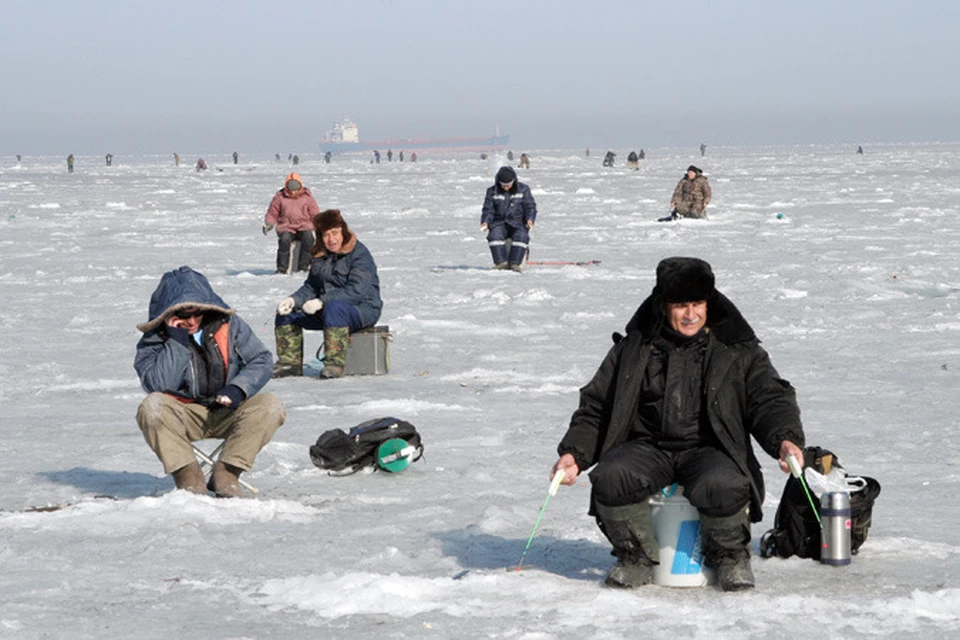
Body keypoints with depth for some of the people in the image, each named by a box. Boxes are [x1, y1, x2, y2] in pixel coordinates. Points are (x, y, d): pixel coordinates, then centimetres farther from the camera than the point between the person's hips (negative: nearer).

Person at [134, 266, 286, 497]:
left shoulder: (228, 324, -2)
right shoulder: (155, 338, -6)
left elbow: (260, 360, 1)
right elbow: (157, 385, -22)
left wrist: (238, 388, -17)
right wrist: (177, 340, -23)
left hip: (227, 412, 2)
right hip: (183, 415, -2)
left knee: (270, 407, -24)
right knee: (152, 407, -33)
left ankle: (226, 473, -18)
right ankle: (188, 476, -24)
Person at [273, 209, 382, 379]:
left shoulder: (359, 254, -14)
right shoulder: (320, 256, 11)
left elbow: (356, 291, -25)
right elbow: (311, 287, 13)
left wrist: (321, 302, -31)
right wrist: (293, 299, -9)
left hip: (363, 309, -8)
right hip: (326, 309, 8)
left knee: (334, 308, -40)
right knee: (286, 312, -3)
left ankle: (335, 363, -38)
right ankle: (290, 362, 0)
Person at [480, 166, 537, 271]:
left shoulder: (523, 190, 3)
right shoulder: (492, 191, 5)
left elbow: (530, 206, 2)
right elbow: (488, 209, 5)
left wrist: (530, 219, -18)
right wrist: (485, 221, -15)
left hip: (518, 222, -1)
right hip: (499, 223, 1)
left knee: (521, 235, -34)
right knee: (494, 235, -32)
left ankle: (514, 263, -31)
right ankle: (501, 262, -30)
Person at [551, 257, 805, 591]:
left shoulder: (736, 350, 9)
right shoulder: (633, 349, 12)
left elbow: (770, 398, 3)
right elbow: (596, 406, 14)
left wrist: (786, 439, -19)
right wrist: (573, 453, -3)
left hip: (709, 448, -2)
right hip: (647, 447, 2)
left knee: (723, 486, -36)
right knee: (611, 479, -31)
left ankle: (729, 555, -2)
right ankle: (637, 557, -2)